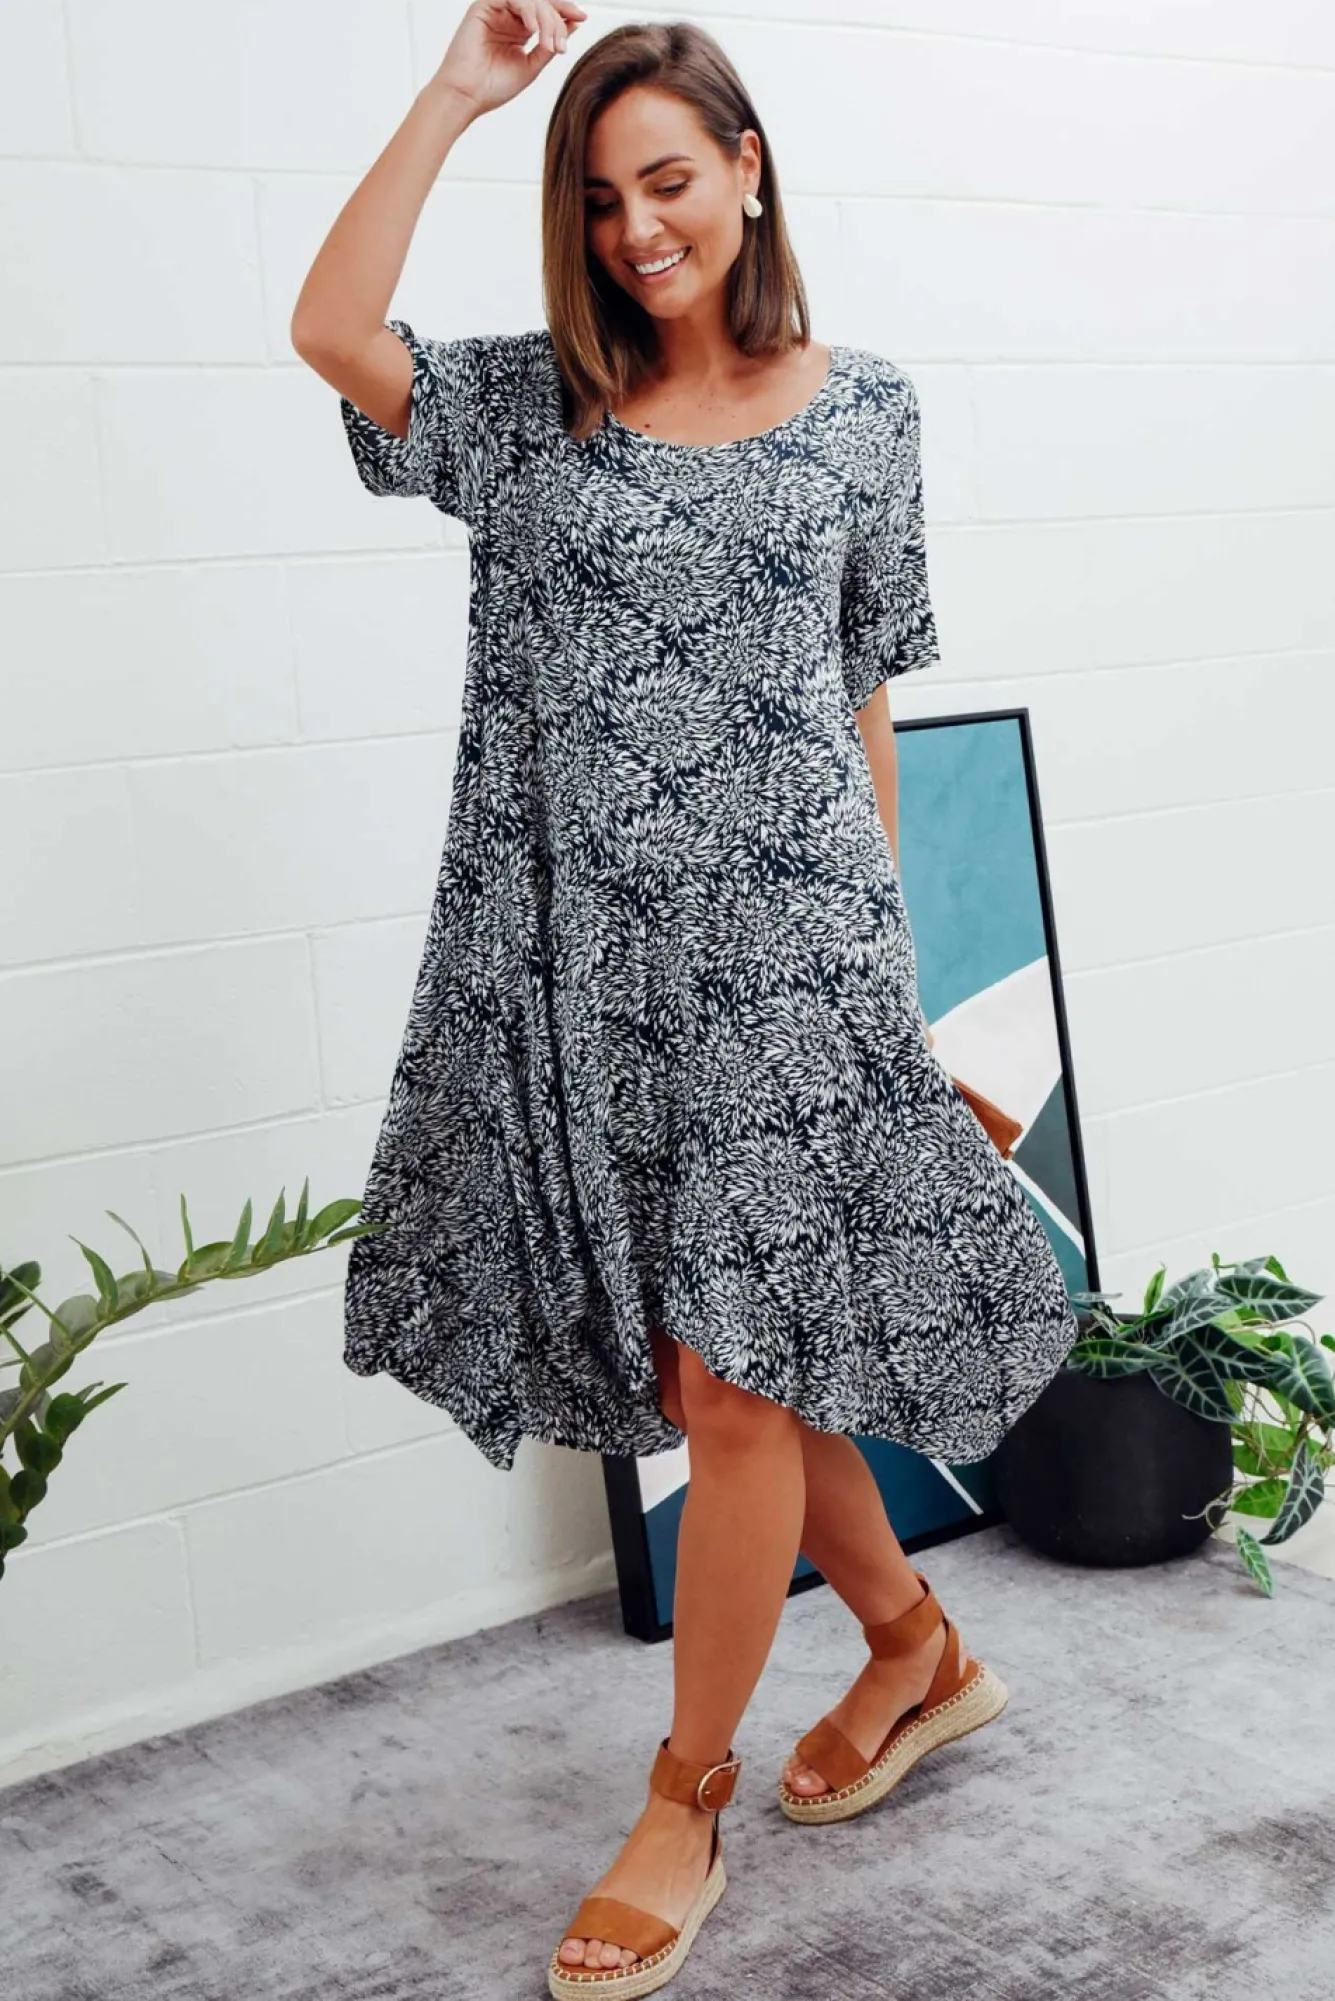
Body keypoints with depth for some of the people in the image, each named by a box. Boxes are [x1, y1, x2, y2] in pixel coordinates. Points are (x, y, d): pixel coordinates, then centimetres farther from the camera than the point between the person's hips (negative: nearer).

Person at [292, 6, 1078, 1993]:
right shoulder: (531, 401, 8)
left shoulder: (862, 408, 6)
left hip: (784, 935, -2)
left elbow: (868, 695, 9)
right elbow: (329, 332, -11)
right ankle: (918, 1645, 36)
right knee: (726, 1363, 12)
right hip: (587, 945, 3)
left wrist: (881, 923, 7)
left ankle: (687, 1798, 17)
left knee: (739, 1376, -2)